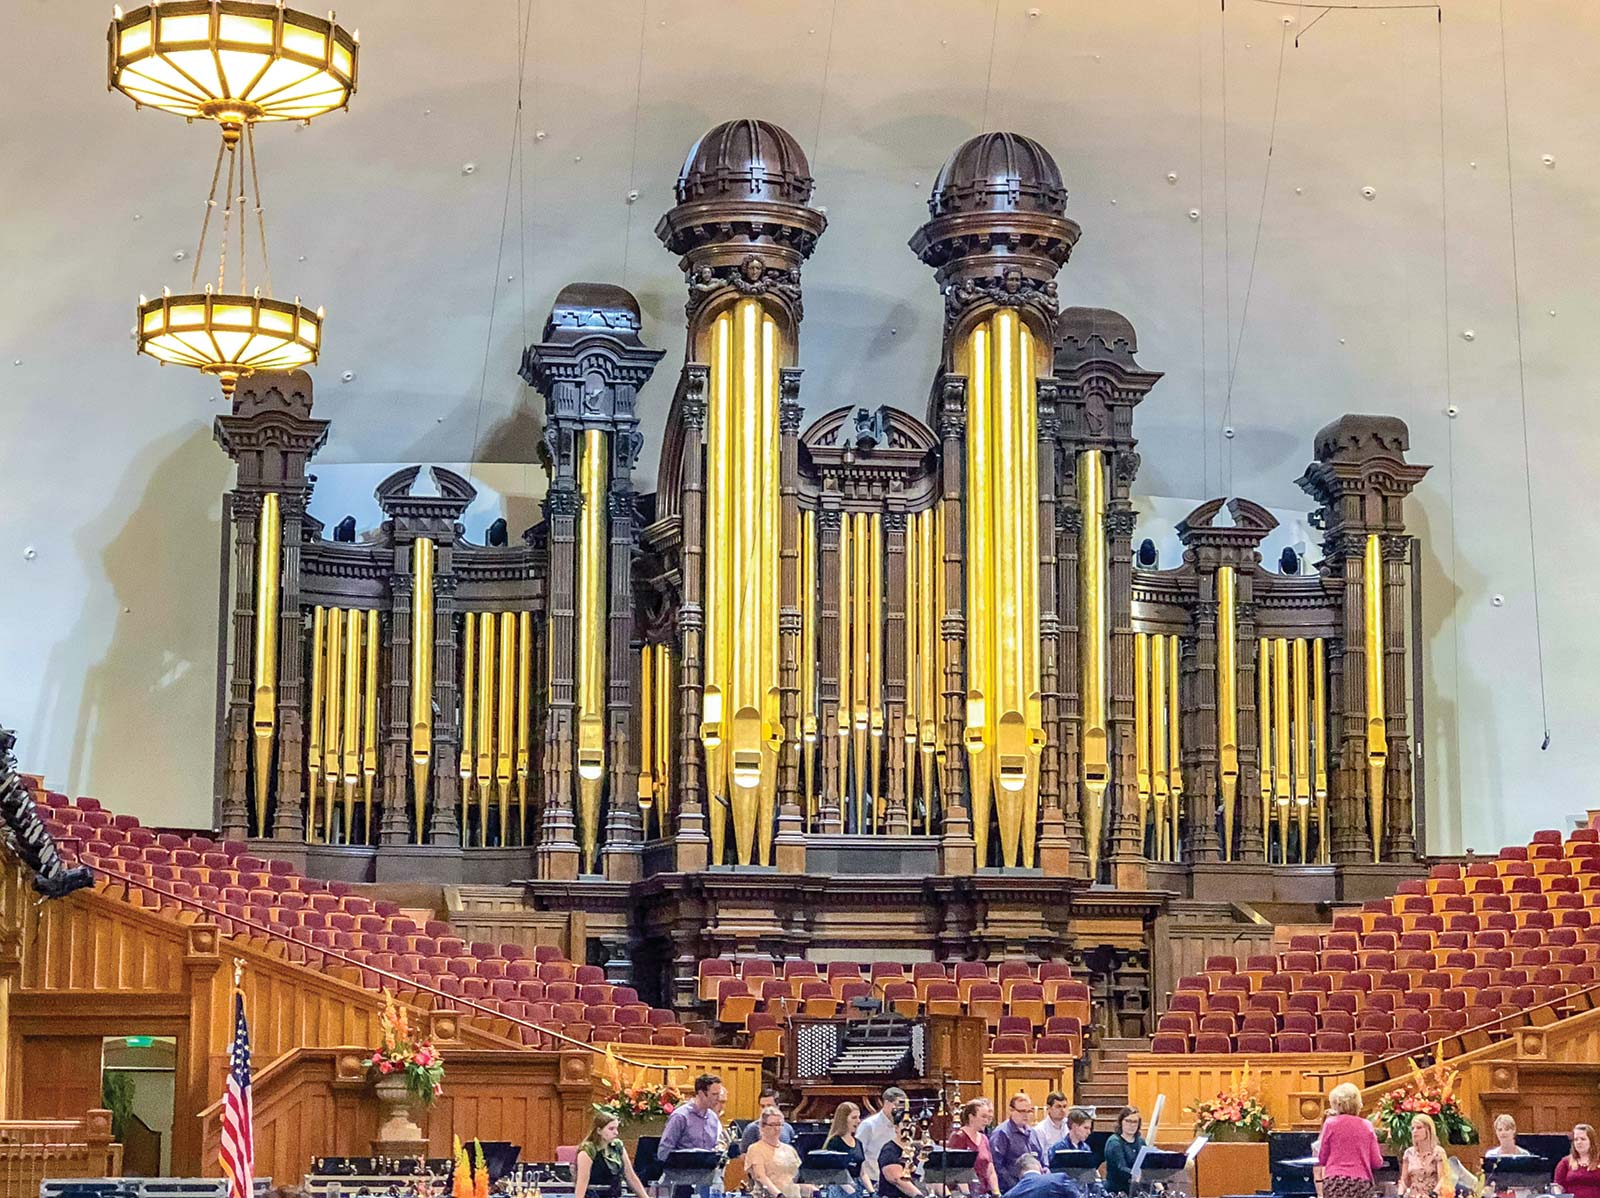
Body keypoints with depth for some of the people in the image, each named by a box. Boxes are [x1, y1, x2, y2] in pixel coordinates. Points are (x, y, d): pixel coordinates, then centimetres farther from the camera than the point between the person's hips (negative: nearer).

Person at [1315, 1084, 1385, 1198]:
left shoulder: (1331, 1123, 1)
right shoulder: (1366, 1126, 7)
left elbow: (1322, 1158, 6)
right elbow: (1377, 1163, 7)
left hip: (1335, 1181, -2)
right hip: (1362, 1183, 3)